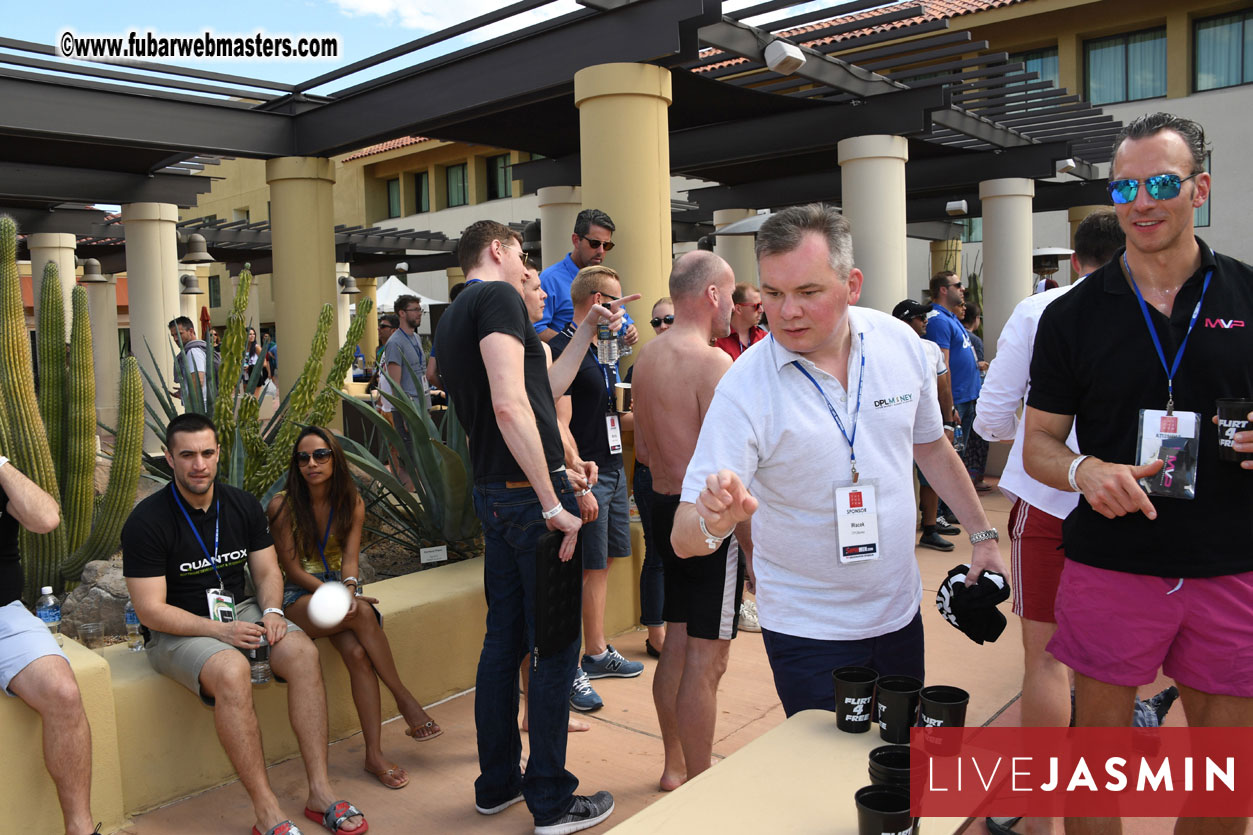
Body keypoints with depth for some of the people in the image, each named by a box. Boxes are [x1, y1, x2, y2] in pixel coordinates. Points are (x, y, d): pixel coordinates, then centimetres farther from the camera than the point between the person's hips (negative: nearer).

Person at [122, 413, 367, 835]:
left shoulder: (243, 506, 3)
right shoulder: (147, 521, -13)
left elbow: (268, 571, 9)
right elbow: (151, 610, -15)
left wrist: (271, 611, -13)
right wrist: (220, 630, -25)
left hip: (241, 612, 5)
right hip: (177, 630, -4)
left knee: (303, 652, -24)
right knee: (231, 671, -36)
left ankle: (320, 790, -19)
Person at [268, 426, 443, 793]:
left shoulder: (352, 503, 4)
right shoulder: (282, 505, -8)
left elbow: (349, 559, -3)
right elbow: (292, 570, -8)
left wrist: (348, 590, -26)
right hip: (298, 597, -3)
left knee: (357, 653, -28)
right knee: (363, 613, -34)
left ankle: (374, 753, -26)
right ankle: (405, 700, -23)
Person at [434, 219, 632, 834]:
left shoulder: (453, 318, 19)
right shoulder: (498, 297, -10)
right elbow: (510, 405, -23)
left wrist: (587, 333, 25)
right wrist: (554, 504, -22)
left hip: (493, 496, 10)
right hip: (531, 491, -9)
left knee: (503, 639, 16)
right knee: (555, 646, 0)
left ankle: (497, 784, 28)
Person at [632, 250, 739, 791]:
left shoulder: (647, 356, 8)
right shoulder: (713, 362, -18)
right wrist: (756, 545, -16)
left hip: (665, 508, 9)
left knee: (676, 645, 19)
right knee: (706, 659, 1)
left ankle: (674, 766, 33)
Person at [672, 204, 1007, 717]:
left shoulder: (900, 343, -7)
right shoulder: (744, 389, -21)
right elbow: (684, 536, -24)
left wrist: (983, 533, 11)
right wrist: (713, 522, -45)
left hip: (899, 611, 5)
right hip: (808, 631, -4)